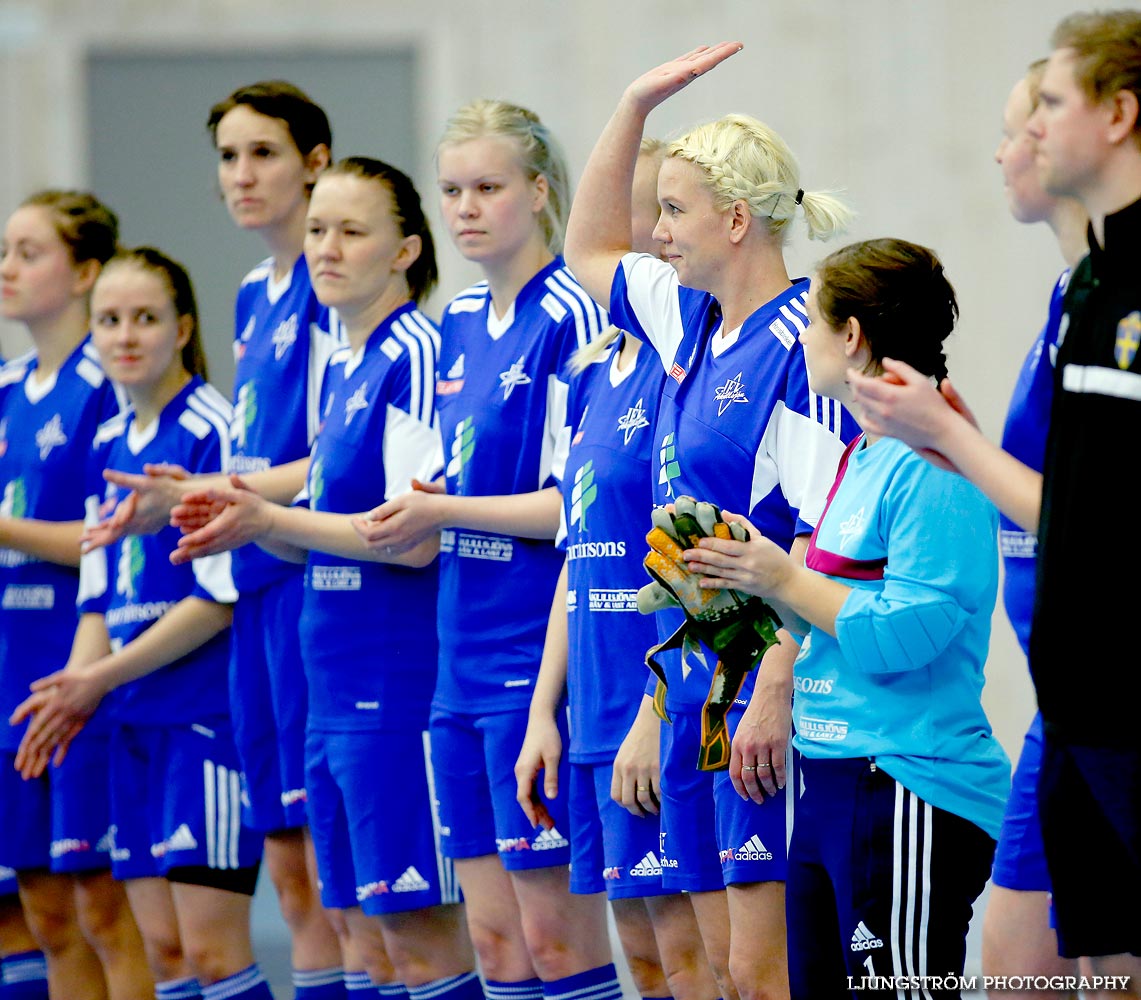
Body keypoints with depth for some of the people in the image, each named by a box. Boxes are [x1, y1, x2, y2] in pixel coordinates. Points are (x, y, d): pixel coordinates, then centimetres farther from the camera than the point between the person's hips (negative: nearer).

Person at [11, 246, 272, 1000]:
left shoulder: (213, 431, -10)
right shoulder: (110, 444, 14)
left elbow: (224, 597, -14)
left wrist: (103, 677, -11)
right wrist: (73, 693, 2)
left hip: (209, 708, -8)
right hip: (138, 720, 8)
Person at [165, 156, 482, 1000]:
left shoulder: (413, 356, -12)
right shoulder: (339, 369, 16)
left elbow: (414, 539, -18)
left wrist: (271, 520, -16)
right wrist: (244, 519, 4)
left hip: (400, 684, -9)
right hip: (337, 691, 9)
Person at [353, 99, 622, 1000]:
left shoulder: (568, 315, -11)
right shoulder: (460, 321, 14)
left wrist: (444, 513, -12)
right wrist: (418, 508, 5)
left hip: (539, 653, -8)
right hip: (464, 656, 8)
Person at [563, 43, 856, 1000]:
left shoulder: (803, 345, -14)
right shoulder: (693, 324, 12)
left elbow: (824, 541, -19)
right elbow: (590, 249, 30)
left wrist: (777, 693, -24)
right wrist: (636, 106, 21)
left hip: (770, 689, -9)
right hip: (696, 689, 9)